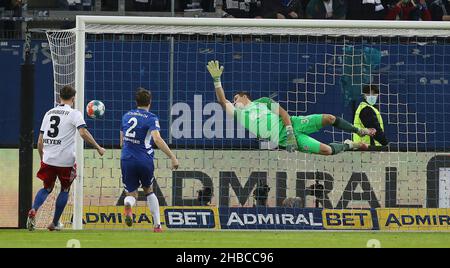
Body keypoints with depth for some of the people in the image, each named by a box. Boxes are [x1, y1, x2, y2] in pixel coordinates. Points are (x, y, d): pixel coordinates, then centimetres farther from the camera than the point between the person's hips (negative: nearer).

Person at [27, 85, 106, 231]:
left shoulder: (49, 113, 12)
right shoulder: (74, 113, -4)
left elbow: (40, 141, 14)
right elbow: (83, 133, -18)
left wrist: (42, 158, 24)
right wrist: (98, 148, -11)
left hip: (48, 159, 4)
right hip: (65, 160, -4)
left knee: (47, 188, 17)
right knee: (65, 190, 16)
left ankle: (33, 211, -11)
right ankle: (55, 223, 19)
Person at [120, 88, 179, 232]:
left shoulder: (126, 116, 11)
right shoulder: (151, 118, -6)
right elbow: (157, 139, -22)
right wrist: (172, 157, -22)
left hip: (126, 160, 2)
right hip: (145, 160, -2)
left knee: (131, 194, 8)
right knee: (148, 191, 21)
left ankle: (128, 206, -30)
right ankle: (157, 225, 19)